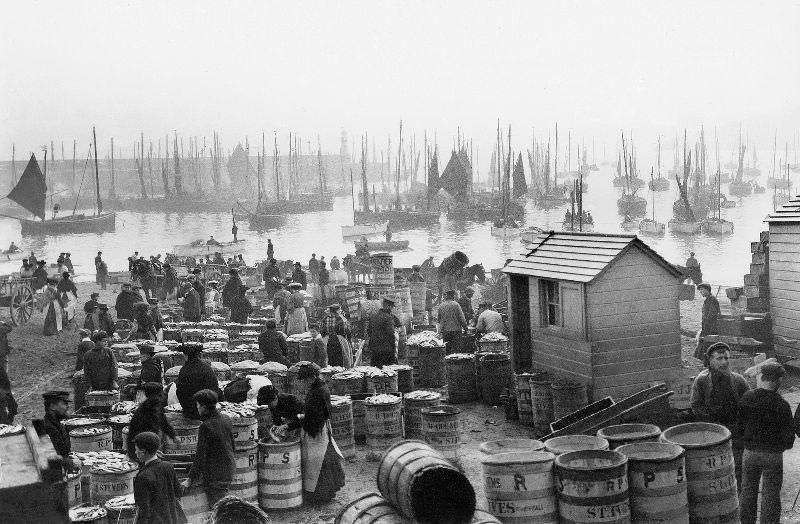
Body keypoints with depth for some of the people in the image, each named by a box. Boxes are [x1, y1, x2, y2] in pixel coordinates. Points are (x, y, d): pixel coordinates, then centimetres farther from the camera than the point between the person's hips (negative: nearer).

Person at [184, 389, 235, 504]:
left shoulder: (206, 427, -20)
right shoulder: (226, 420, 3)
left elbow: (200, 457, -18)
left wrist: (191, 479, -11)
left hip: (214, 477, -8)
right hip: (228, 473, 8)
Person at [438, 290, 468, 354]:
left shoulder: (441, 306, 4)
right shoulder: (456, 305, -8)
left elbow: (439, 319, 10)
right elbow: (461, 318, -8)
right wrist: (465, 328, 3)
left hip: (444, 330, 4)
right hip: (455, 329, -4)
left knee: (446, 350, 9)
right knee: (455, 349, -2)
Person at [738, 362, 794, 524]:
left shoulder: (746, 399, -9)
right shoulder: (781, 405, -19)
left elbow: (738, 427, -2)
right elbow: (788, 437, -14)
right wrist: (780, 445, 7)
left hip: (749, 452, 3)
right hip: (773, 455, -3)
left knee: (748, 492, 18)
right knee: (770, 495, 10)